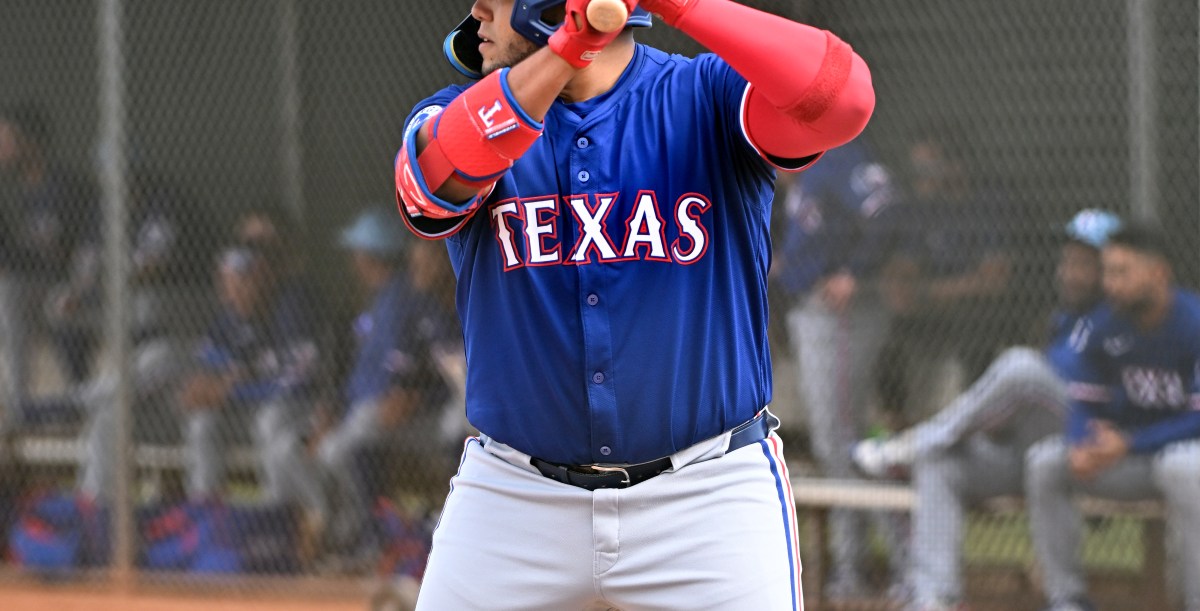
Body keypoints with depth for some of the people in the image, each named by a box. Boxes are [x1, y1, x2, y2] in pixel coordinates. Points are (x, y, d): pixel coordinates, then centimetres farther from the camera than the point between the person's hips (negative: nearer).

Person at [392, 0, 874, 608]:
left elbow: (841, 98, -23)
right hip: (515, 502, 2)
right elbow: (436, 179, -22)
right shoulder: (459, 113, 3)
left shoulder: (710, 99, -3)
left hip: (705, 498, -2)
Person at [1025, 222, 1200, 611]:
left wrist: (1128, 444, -27)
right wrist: (1081, 447, -21)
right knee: (1044, 462, -12)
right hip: (1127, 456, 6)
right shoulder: (1103, 327, -3)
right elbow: (1082, 404, 3)